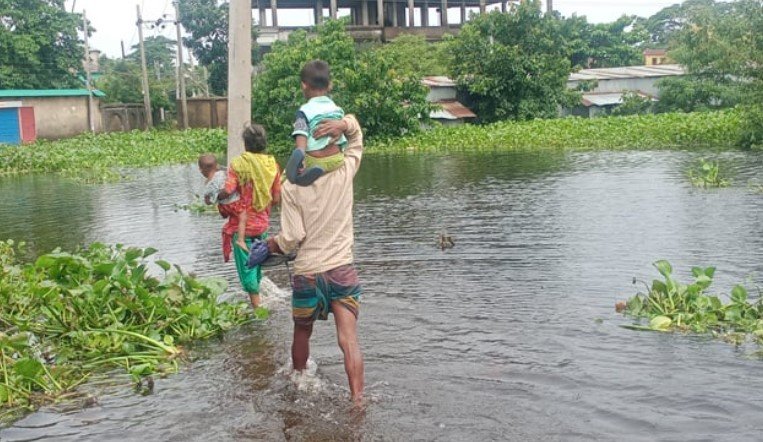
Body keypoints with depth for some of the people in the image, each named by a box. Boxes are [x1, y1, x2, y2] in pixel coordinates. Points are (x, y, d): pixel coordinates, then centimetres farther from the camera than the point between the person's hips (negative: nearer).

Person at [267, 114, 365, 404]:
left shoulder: (291, 188, -10)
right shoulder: (344, 174, -4)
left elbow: (291, 239, -11)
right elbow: (357, 137, 11)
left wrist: (273, 243, 10)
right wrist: (344, 125, -11)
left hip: (307, 274, 0)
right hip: (343, 270, 1)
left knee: (302, 333, 23)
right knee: (348, 340, -4)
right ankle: (357, 400, -12)